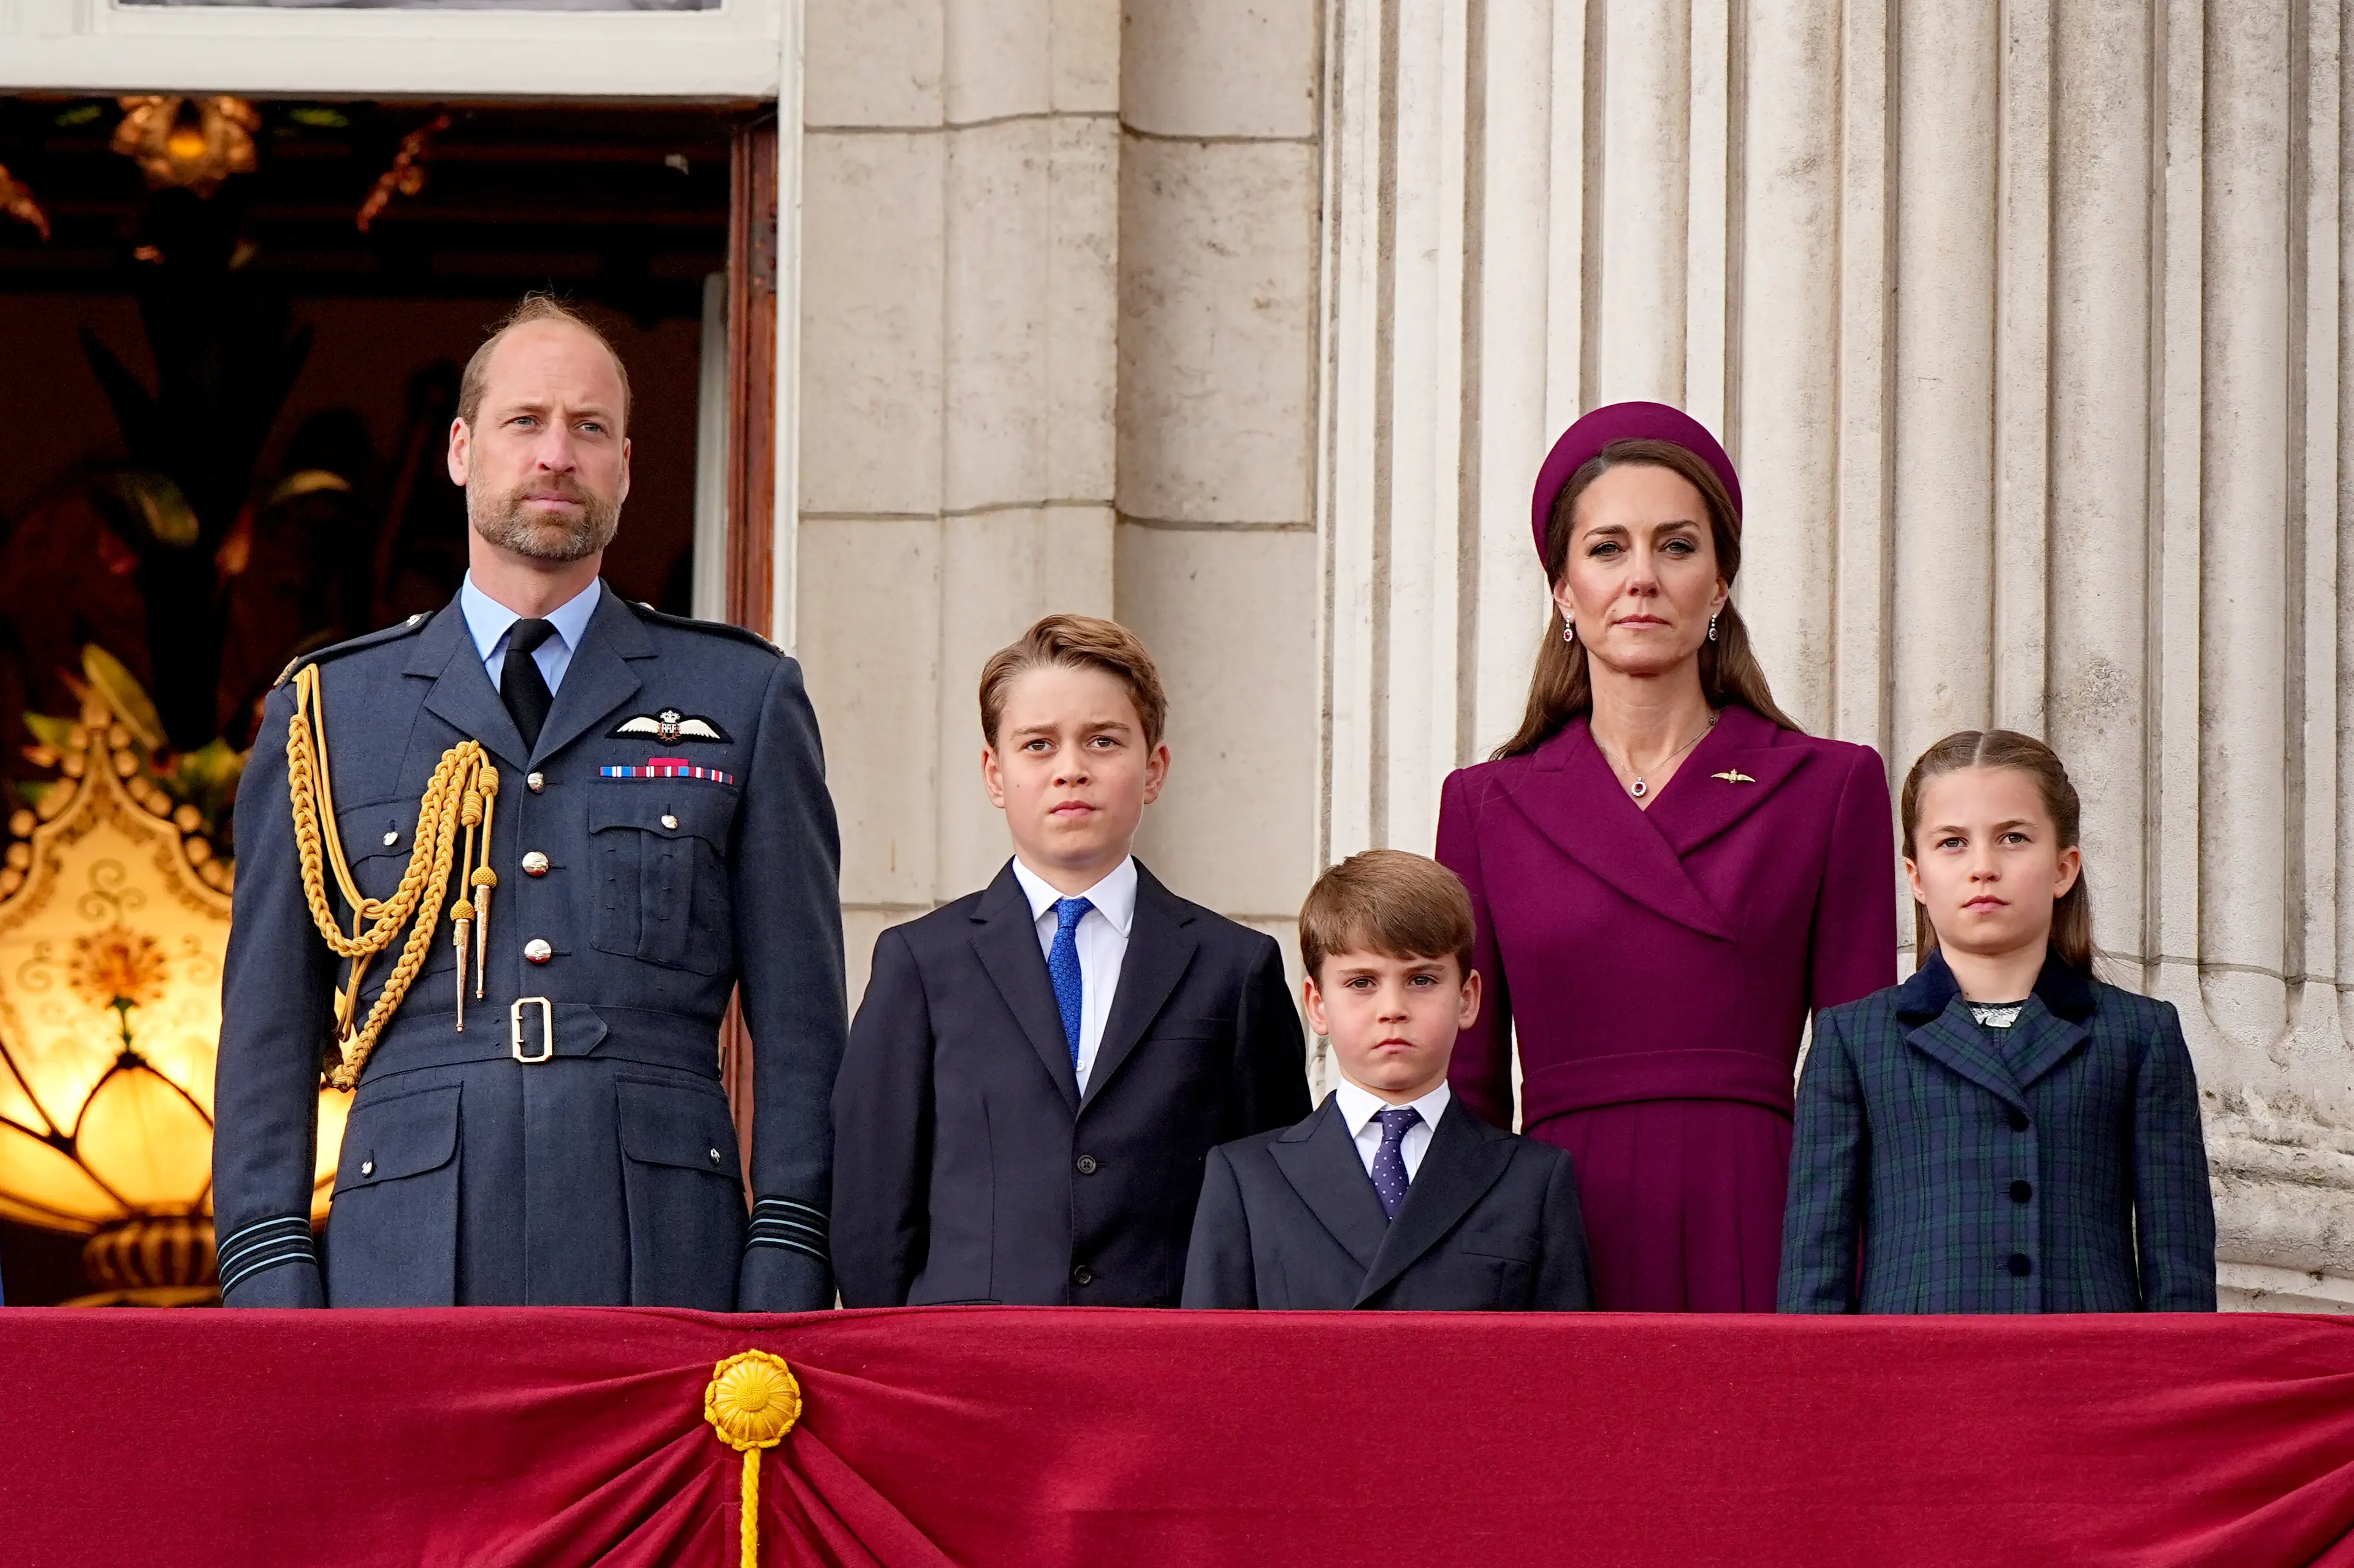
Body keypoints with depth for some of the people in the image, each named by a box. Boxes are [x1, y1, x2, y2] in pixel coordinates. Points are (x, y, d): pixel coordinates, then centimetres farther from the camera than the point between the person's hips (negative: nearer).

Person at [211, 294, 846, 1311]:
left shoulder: (745, 700, 14)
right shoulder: (326, 711, 15)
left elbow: (801, 1026, 10)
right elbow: (268, 1032, 13)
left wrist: (783, 1286, 0)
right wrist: (273, 1289, 3)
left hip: (664, 1264, 0)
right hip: (407, 1263, 0)